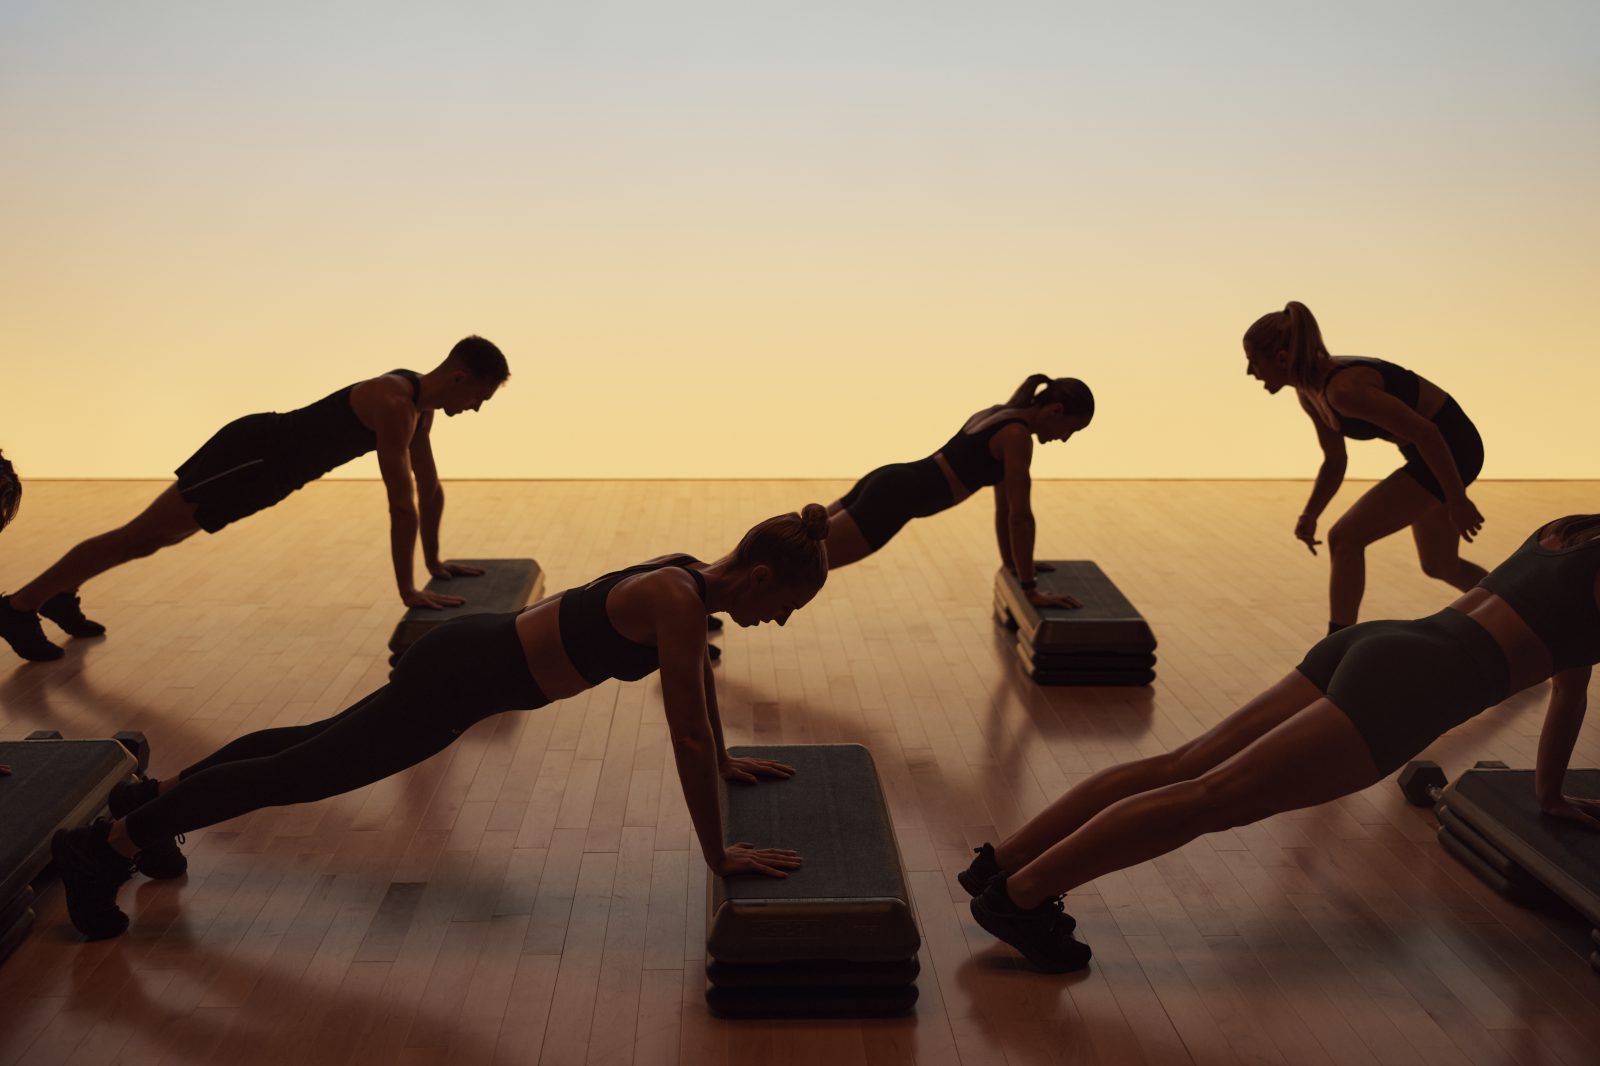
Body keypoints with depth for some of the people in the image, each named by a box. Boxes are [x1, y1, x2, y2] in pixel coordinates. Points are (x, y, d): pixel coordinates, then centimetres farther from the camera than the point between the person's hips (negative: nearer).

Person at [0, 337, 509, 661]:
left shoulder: (420, 400, 2)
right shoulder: (396, 406, -28)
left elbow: (430, 487, 11)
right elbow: (403, 505, -30)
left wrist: (433, 560, 14)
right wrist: (407, 590, -26)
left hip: (267, 461, 9)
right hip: (252, 455, -9)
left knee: (162, 534, 23)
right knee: (141, 537, 0)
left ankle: (59, 594, 39)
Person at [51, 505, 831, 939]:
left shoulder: (692, 580, 0)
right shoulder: (680, 601, -27)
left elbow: (699, 673, 18)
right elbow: (687, 736, -27)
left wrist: (727, 762, 26)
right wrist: (717, 854, -20)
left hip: (471, 656, 9)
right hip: (461, 676, -9)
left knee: (317, 745, 25)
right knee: (299, 773, 4)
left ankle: (152, 797, 43)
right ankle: (104, 845, 18)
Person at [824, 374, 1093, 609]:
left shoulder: (1003, 416, 17)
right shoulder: (1016, 435, -12)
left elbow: (1004, 503, 25)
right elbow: (1020, 515, -13)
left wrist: (1011, 563, 30)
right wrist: (1029, 589, -8)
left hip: (891, 483, 9)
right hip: (897, 497, -9)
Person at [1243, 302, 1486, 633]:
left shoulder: (1343, 389, -30)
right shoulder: (1308, 392, -2)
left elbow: (1425, 434, -28)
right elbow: (1334, 461, 9)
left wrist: (1457, 501, -22)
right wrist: (1310, 515, -4)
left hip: (1449, 447, -10)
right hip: (1428, 447, 10)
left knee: (1346, 539, -13)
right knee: (1439, 564, 23)